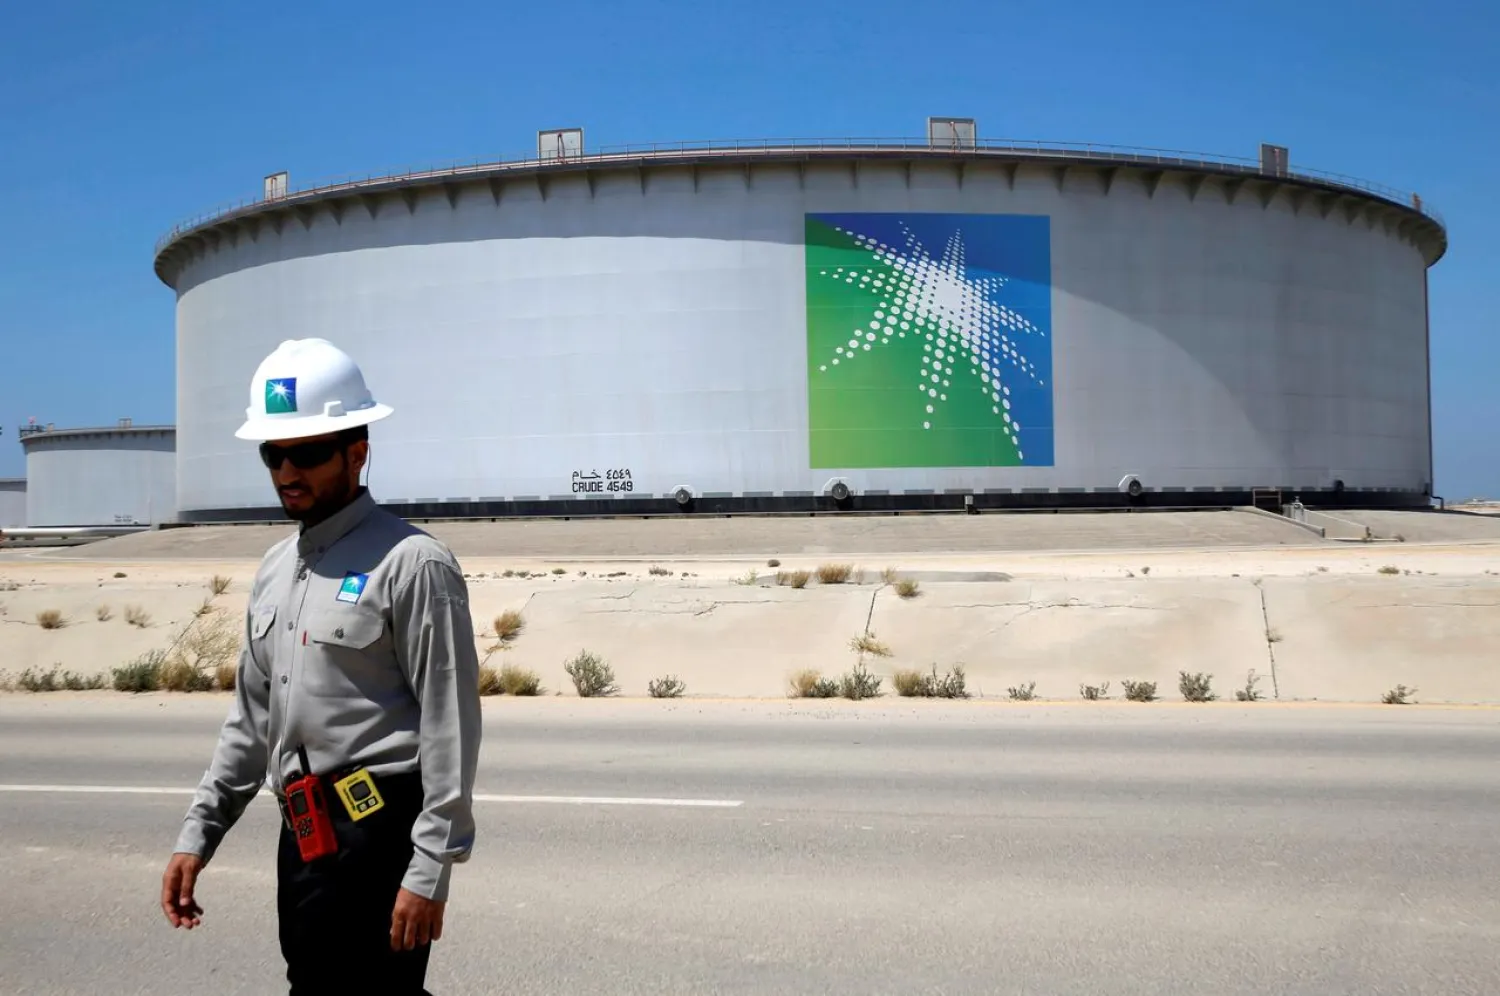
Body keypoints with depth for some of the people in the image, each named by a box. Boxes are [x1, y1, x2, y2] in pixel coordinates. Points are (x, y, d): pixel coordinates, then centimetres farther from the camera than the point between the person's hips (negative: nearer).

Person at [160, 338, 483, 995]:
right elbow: (252, 716, 20)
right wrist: (198, 833, 15)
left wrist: (431, 871, -17)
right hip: (302, 836, 8)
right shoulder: (275, 570, 14)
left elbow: (450, 725, -14)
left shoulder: (410, 564, -11)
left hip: (374, 838, -8)